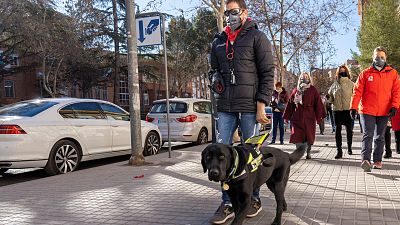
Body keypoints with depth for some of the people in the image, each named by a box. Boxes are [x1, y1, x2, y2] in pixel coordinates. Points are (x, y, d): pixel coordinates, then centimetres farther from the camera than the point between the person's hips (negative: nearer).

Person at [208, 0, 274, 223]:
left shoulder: (257, 37, 1)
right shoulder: (218, 41, 16)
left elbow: (268, 73, -5)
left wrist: (261, 105, -12)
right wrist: (216, 80, 6)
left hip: (249, 106, -4)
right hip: (225, 107, 5)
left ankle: (254, 199, 22)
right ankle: (228, 203, 11)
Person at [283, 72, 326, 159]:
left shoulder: (313, 90, 4)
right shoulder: (296, 90, 10)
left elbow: (318, 103, 0)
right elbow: (290, 104, 10)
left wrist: (319, 116, -6)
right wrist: (287, 116, 7)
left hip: (309, 117, -1)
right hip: (297, 117, 1)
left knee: (309, 135, 6)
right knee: (297, 135, -4)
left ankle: (308, 153, 20)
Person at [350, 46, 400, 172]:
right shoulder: (365, 73, 2)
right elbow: (357, 91, -2)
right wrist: (353, 107, -9)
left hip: (384, 112, 2)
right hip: (367, 111, -2)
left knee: (380, 137, 11)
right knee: (368, 135, -11)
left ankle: (377, 160, 19)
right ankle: (365, 160, -18)